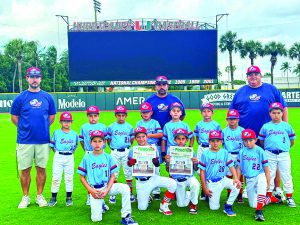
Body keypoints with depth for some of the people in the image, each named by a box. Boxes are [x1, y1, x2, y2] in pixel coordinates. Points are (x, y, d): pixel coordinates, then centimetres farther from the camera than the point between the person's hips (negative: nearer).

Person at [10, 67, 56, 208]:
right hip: (25, 141, -1)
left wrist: (43, 128, 6)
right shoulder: (20, 98, 1)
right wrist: (25, 128, 3)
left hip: (43, 140, 1)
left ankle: (39, 196, 22)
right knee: (25, 170, 6)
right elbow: (14, 117, 7)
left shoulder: (48, 97, 5)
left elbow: (52, 116, 14)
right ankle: (25, 197, 21)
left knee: (41, 169, 9)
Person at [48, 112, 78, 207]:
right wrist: (57, 154, 0)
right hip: (58, 157, -1)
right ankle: (53, 198, 12)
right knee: (56, 177, 1)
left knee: (69, 177, 8)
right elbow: (52, 145, 3)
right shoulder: (56, 133, -3)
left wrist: (70, 153, 6)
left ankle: (69, 198, 17)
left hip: (70, 157, 1)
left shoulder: (74, 134, 2)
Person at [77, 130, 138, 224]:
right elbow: (82, 177, 2)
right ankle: (101, 204, 23)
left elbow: (112, 176, 2)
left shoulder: (108, 157, 1)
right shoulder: (87, 158, -2)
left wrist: (107, 190, -12)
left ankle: (126, 217, -20)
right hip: (94, 189, -1)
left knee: (125, 188, -28)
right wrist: (90, 190, -10)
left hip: (107, 186, 1)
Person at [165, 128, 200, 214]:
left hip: (189, 177, -1)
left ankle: (193, 204, -7)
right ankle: (188, 195, 39)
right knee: (181, 204, 3)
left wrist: (195, 163, -24)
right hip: (177, 179, 1)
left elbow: (196, 169, -2)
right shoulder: (171, 151, -5)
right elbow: (168, 170, -3)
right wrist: (167, 162, -24)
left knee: (195, 184, -35)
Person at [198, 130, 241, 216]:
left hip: (223, 179, 3)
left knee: (237, 186, -26)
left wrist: (236, 179, -21)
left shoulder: (225, 153, 1)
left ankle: (228, 206, -6)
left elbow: (231, 166, -2)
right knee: (214, 207, -5)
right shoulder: (205, 154, -7)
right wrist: (204, 188, -6)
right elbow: (202, 171, -4)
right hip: (211, 183, -2)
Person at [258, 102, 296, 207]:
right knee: (269, 175, 8)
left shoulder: (287, 126, 2)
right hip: (270, 155, 0)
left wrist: (284, 147, 3)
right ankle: (269, 196, 20)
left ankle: (289, 197, 13)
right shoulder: (266, 126, 2)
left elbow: (291, 141, 9)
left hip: (284, 154, 0)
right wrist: (268, 147, 2)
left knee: (286, 175, 4)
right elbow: (262, 141, 9)